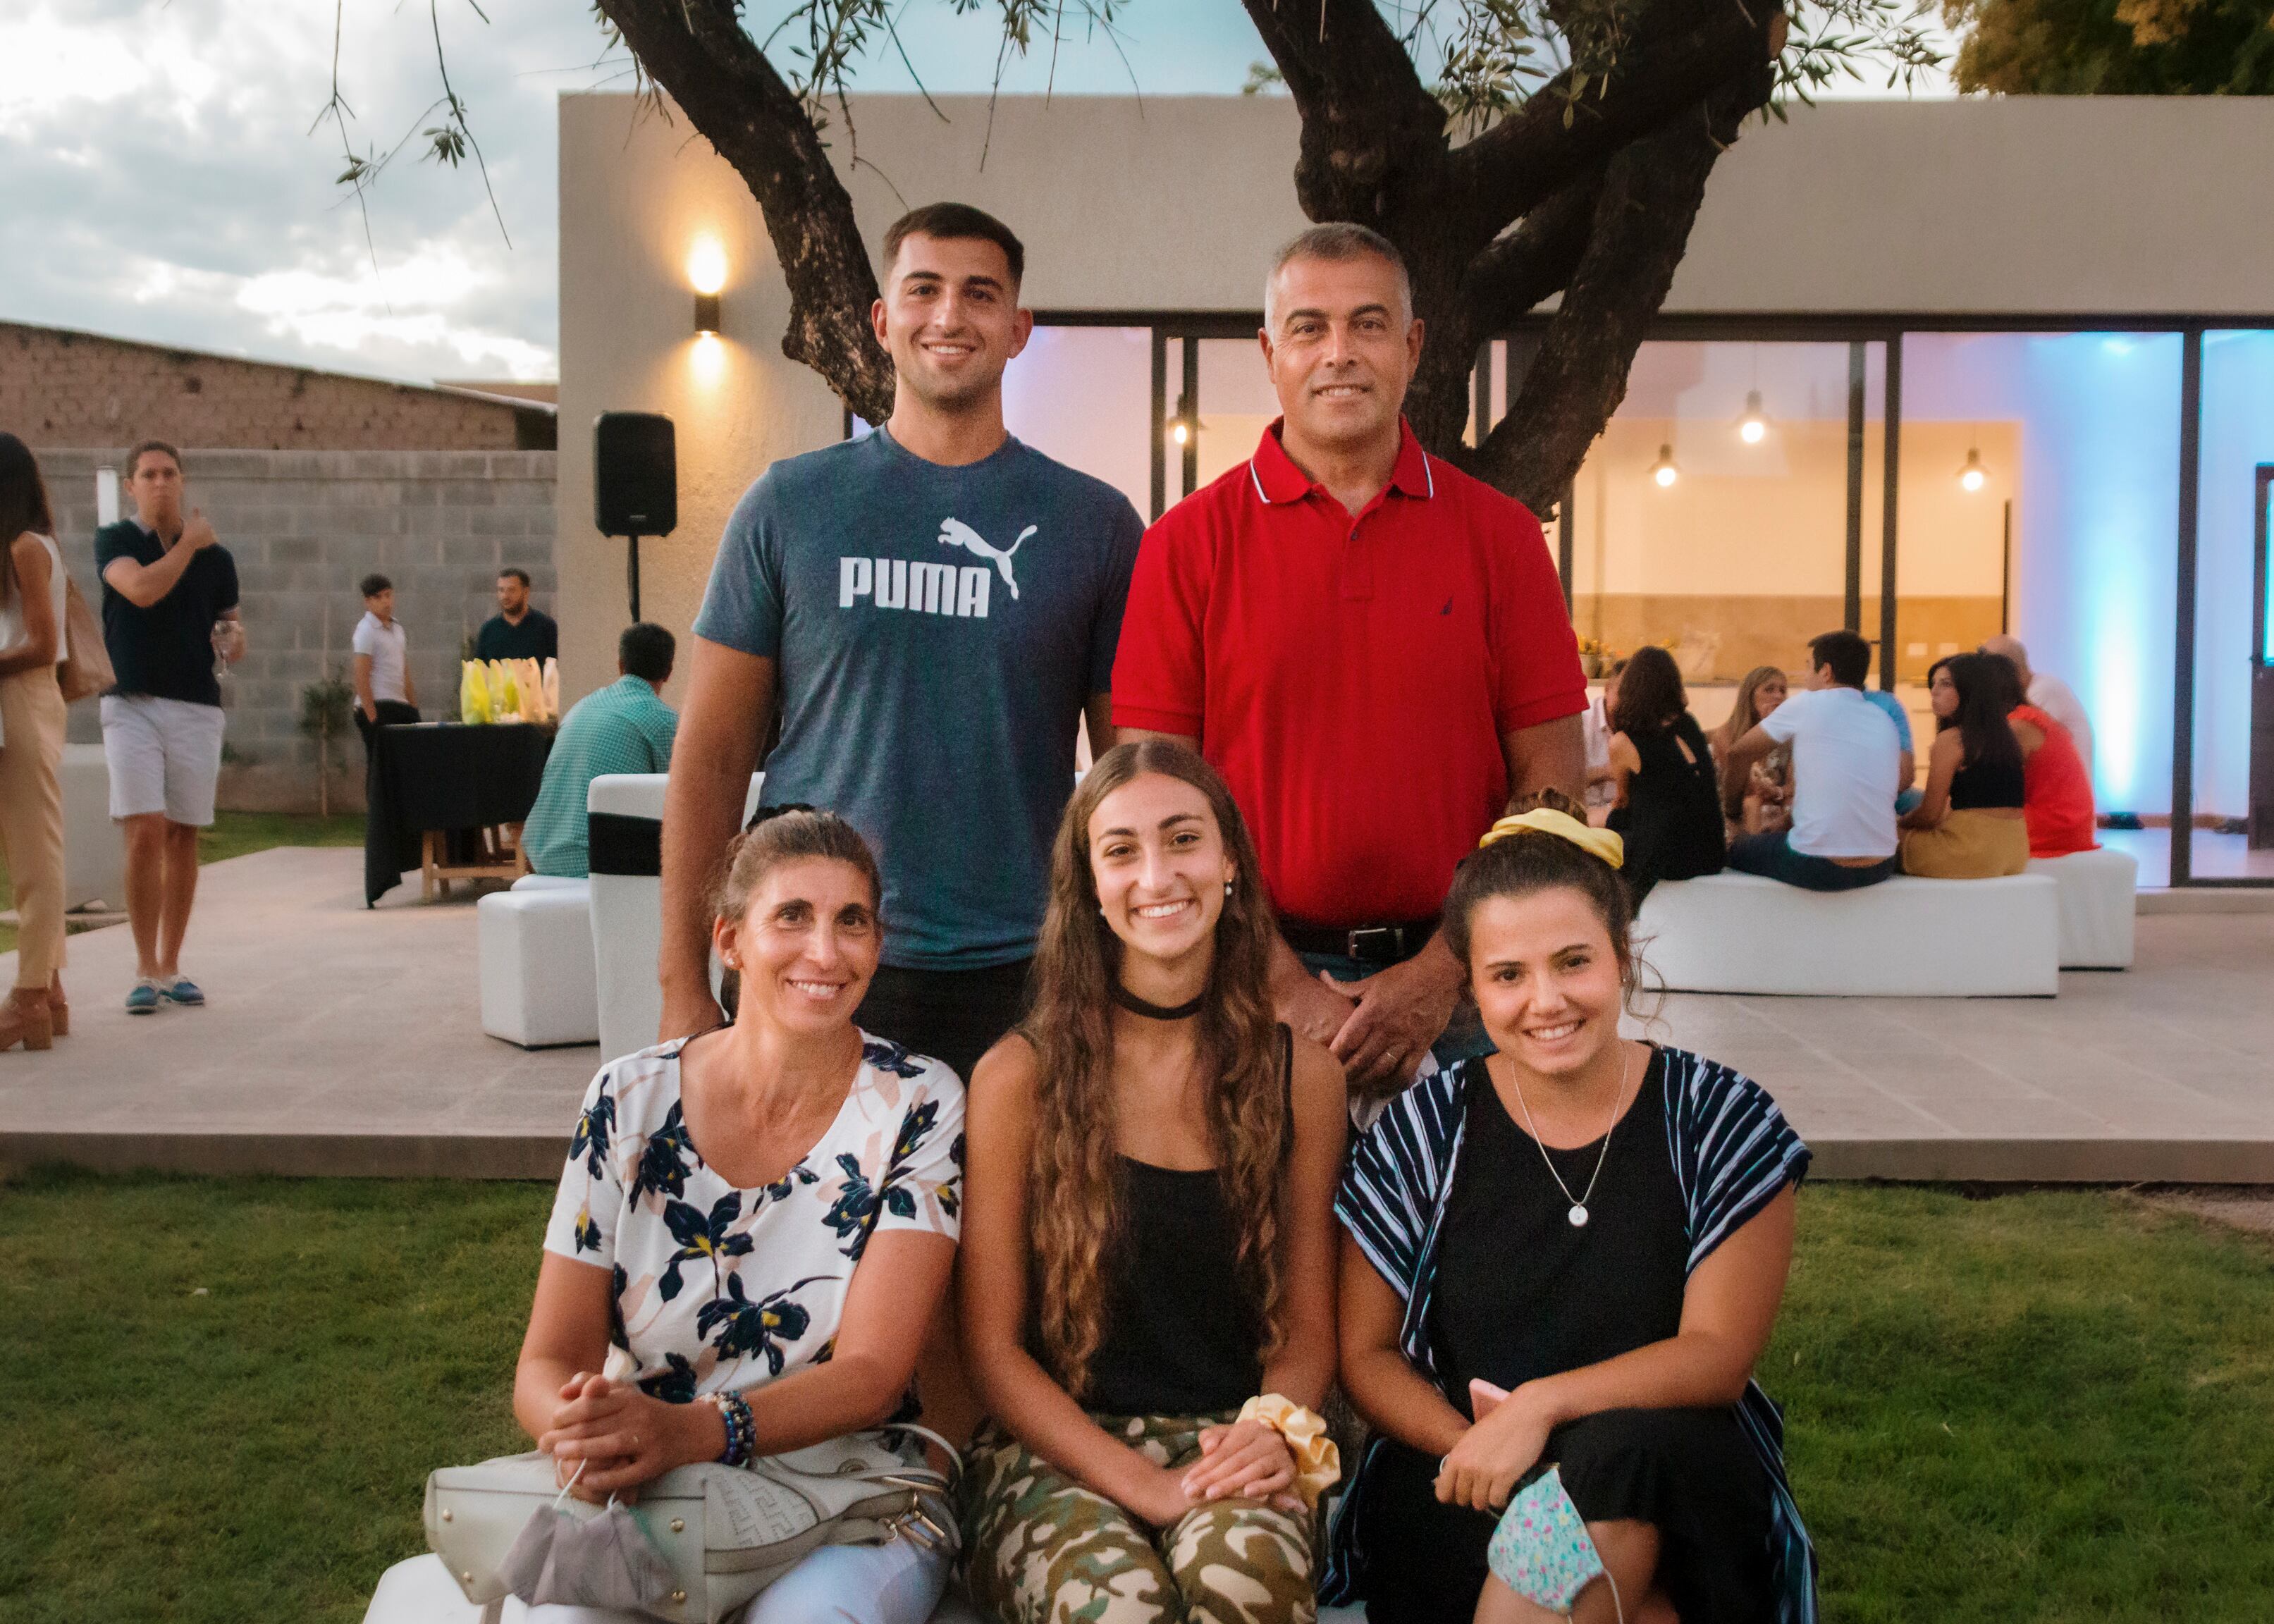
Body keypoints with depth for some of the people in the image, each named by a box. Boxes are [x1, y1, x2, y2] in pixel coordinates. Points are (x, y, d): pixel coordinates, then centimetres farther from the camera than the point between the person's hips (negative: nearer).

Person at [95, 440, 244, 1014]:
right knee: (145, 834, -11)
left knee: (183, 838, 5)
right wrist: (190, 542, -7)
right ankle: (146, 972, -3)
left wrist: (234, 643, -7)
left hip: (198, 708, 3)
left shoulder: (216, 557, 10)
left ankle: (171, 967, 14)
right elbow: (142, 589, -18)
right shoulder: (114, 541, 3)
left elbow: (232, 634, 16)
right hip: (132, 706, -3)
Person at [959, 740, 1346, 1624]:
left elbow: (1308, 1326, 10)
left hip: (1229, 1444, 2)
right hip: (1054, 1453, -1)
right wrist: (1143, 1485, -15)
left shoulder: (1302, 1075, 5)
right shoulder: (1018, 1077, -2)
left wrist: (1275, 1431, -12)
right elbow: (991, 1345, -2)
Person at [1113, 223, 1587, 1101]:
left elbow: (1552, 775, 1)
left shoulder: (1498, 534, 4)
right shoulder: (1189, 541, 1)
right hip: (1254, 984, -1)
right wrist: (1285, 987, -9)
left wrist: (1440, 975, -7)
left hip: (1451, 988, 1)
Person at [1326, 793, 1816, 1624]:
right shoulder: (1422, 1131, 4)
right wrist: (1473, 1446, -15)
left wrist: (1538, 1408, -20)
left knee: (1614, 1457, -35)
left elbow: (1717, 1353, -4)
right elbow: (1366, 1354, 6)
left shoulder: (1723, 1121, 1)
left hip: (1676, 1485, 1)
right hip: (1452, 1493, 0)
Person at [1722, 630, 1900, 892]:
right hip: (1879, 868, 6)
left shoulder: (1806, 706, -5)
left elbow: (1738, 756, 5)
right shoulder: (1883, 720, 9)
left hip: (1817, 869, -6)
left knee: (1736, 851, 23)